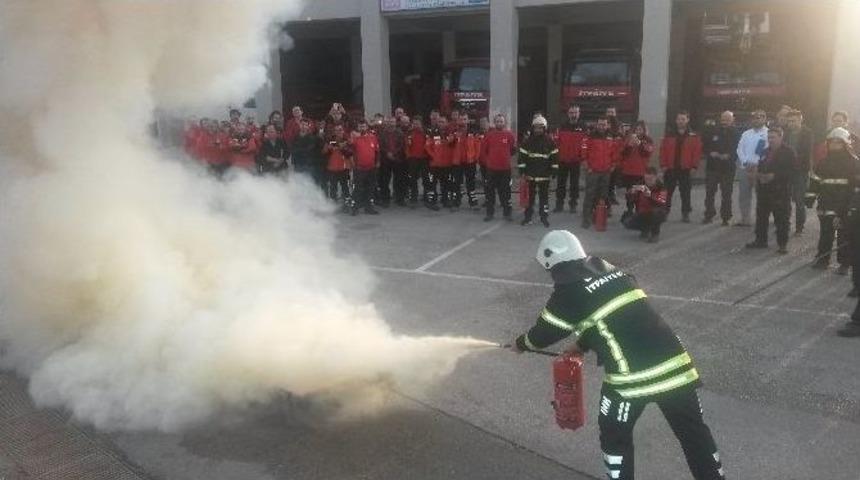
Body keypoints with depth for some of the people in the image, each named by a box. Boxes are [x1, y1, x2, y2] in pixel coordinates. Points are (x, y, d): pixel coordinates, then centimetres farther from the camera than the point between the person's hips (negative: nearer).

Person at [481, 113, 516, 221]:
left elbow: (513, 149, 7)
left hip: (505, 168, -1)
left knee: (505, 192, 6)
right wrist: (487, 161, 6)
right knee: (490, 192, 6)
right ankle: (489, 213, 16)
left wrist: (506, 158, 7)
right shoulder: (489, 134, 0)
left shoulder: (510, 135, -2)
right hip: (491, 168, 1)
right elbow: (483, 150, 7)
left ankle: (507, 213, 15)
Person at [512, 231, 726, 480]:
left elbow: (545, 332, 10)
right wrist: (581, 345, 41)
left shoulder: (568, 290, -4)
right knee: (693, 430, 17)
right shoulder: (609, 271, 16)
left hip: (632, 375, -6)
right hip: (674, 360, 6)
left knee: (615, 435, 18)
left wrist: (520, 344, 30)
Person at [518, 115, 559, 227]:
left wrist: (554, 171, -1)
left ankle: (544, 217, 16)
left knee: (544, 197, 6)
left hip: (545, 176, -1)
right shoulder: (527, 141, 1)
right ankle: (528, 217, 16)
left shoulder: (550, 142, 0)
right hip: (530, 175, 1)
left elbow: (554, 157, 3)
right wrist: (522, 170, -3)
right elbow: (522, 156, 2)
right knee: (529, 197, 7)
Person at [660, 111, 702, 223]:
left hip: (686, 170, -1)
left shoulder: (694, 137, 3)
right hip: (670, 169, 2)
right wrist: (663, 165, -4)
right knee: (667, 192, 5)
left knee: (685, 193, 2)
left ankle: (685, 214, 8)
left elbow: (697, 152, -1)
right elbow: (663, 150, 5)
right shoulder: (669, 136, 9)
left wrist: (694, 166, -9)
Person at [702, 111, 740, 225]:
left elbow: (739, 150, -3)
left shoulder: (736, 134, -1)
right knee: (709, 192, 4)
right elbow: (705, 145, 9)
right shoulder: (714, 132, 5)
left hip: (728, 168, -2)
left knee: (726, 194, 3)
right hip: (712, 167, 2)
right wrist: (710, 153, -8)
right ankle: (709, 215, 15)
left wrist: (728, 156, -18)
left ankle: (726, 217, 10)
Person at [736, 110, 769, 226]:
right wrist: (745, 162, -7)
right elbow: (740, 149, 8)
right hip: (744, 167, 5)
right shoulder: (746, 134, 15)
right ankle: (745, 219, 17)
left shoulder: (768, 134, -2)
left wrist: (756, 164, -17)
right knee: (743, 195, 8)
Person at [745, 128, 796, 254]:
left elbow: (791, 171, -13)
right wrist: (759, 175, 1)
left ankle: (782, 244, 5)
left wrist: (774, 176, -19)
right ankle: (760, 240, 24)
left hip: (780, 191, -7)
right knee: (761, 216, 13)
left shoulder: (789, 152, -6)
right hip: (764, 190, 7)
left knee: (781, 219, -2)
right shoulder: (765, 152, 16)